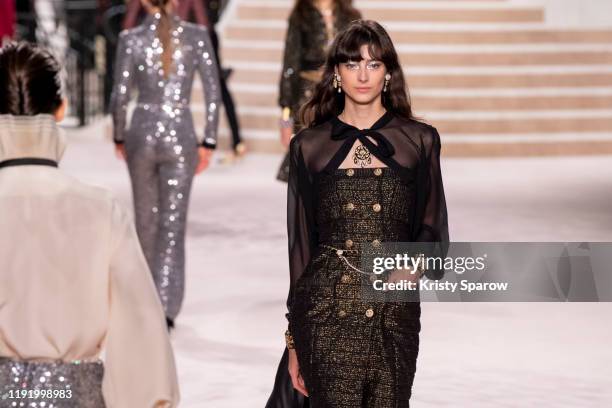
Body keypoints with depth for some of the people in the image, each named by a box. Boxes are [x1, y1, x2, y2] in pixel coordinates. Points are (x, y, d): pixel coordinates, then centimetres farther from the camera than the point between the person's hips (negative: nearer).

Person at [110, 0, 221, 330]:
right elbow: (213, 95, -4)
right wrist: (208, 143, 5)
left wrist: (119, 138, 12)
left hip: (142, 135, 1)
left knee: (146, 217, 18)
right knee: (173, 223, 0)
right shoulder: (197, 36, -3)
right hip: (180, 137, -1)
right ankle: (165, 307, -11)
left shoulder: (131, 39, -5)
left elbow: (120, 96, -3)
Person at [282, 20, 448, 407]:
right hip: (328, 316, -1)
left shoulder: (420, 140, 6)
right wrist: (294, 341, 6)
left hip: (395, 315, 1)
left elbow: (432, 229, 12)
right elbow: (301, 243, 8)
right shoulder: (309, 146, 6)